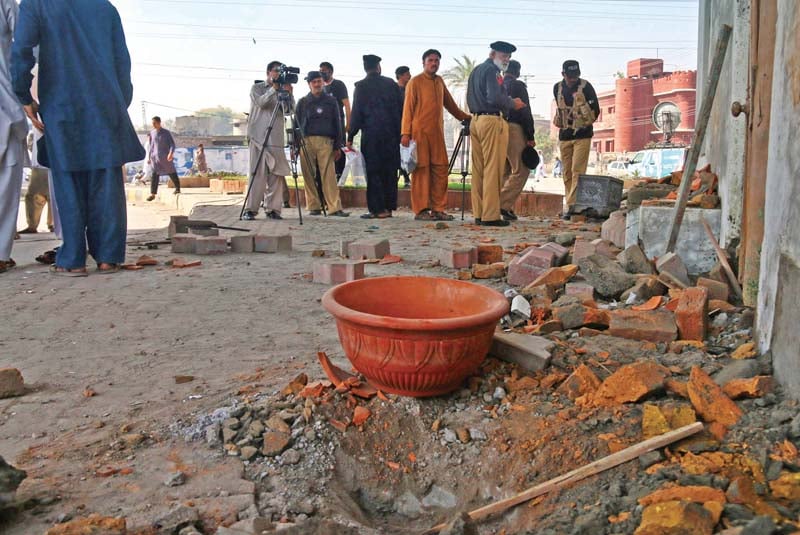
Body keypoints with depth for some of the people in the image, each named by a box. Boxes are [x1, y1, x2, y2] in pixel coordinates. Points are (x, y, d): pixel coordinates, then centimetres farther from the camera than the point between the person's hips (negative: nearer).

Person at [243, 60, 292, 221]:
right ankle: (250, 209, -8)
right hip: (259, 137, -3)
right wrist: (273, 89, -17)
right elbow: (260, 102, -9)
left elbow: (289, 109, 3)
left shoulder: (282, 91, 17)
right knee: (258, 173, -9)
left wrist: (289, 93, -11)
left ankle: (273, 209, 2)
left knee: (276, 174, -2)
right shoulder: (256, 88, 11)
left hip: (277, 138, 3)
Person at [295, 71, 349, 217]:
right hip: (306, 142, 1)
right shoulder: (303, 102, 14)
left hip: (326, 142, -1)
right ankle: (314, 206, 7)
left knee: (329, 174, -9)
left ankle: (335, 207, -11)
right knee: (309, 176, -1)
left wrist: (338, 146, 6)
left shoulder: (331, 101, 14)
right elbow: (297, 124, 13)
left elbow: (337, 124, 13)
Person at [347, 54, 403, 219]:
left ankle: (378, 209, -2)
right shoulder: (391, 84, 6)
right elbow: (401, 109, 8)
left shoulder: (361, 86, -4)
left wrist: (350, 137, -1)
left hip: (371, 135, -3)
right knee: (390, 171, 8)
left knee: (373, 172, 0)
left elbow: (356, 113, -6)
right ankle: (389, 207, 12)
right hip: (391, 134, 3)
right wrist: (399, 132, 15)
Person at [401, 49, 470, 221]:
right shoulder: (415, 82, -1)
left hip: (437, 132, 6)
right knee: (421, 169, -5)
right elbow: (408, 108, -5)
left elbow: (449, 103, 28)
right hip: (420, 131, -6)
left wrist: (465, 117, 30)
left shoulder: (439, 81, 17)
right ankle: (421, 210, -1)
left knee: (440, 169, 2)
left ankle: (438, 209, 7)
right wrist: (406, 133, -12)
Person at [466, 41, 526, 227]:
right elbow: (495, 98, -19)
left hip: (475, 120, 9)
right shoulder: (492, 70, -7)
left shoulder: (476, 70, 21)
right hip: (492, 121, -9)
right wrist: (513, 103, -3)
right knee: (493, 169, -9)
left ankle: (479, 213, 11)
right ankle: (490, 215, -10)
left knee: (478, 169, 9)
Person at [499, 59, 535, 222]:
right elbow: (525, 112, -9)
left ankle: (505, 207, 9)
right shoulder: (518, 85, -4)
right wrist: (530, 136, -8)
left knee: (505, 171, 12)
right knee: (521, 170, -6)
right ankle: (504, 205, -15)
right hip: (514, 129, -8)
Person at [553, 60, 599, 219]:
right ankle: (572, 204, 13)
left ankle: (572, 205, -16)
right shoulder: (557, 88, 7)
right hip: (564, 136, 5)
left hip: (582, 136, -5)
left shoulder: (586, 87, -6)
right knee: (567, 173, 6)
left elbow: (595, 110, -2)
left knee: (577, 171, -12)